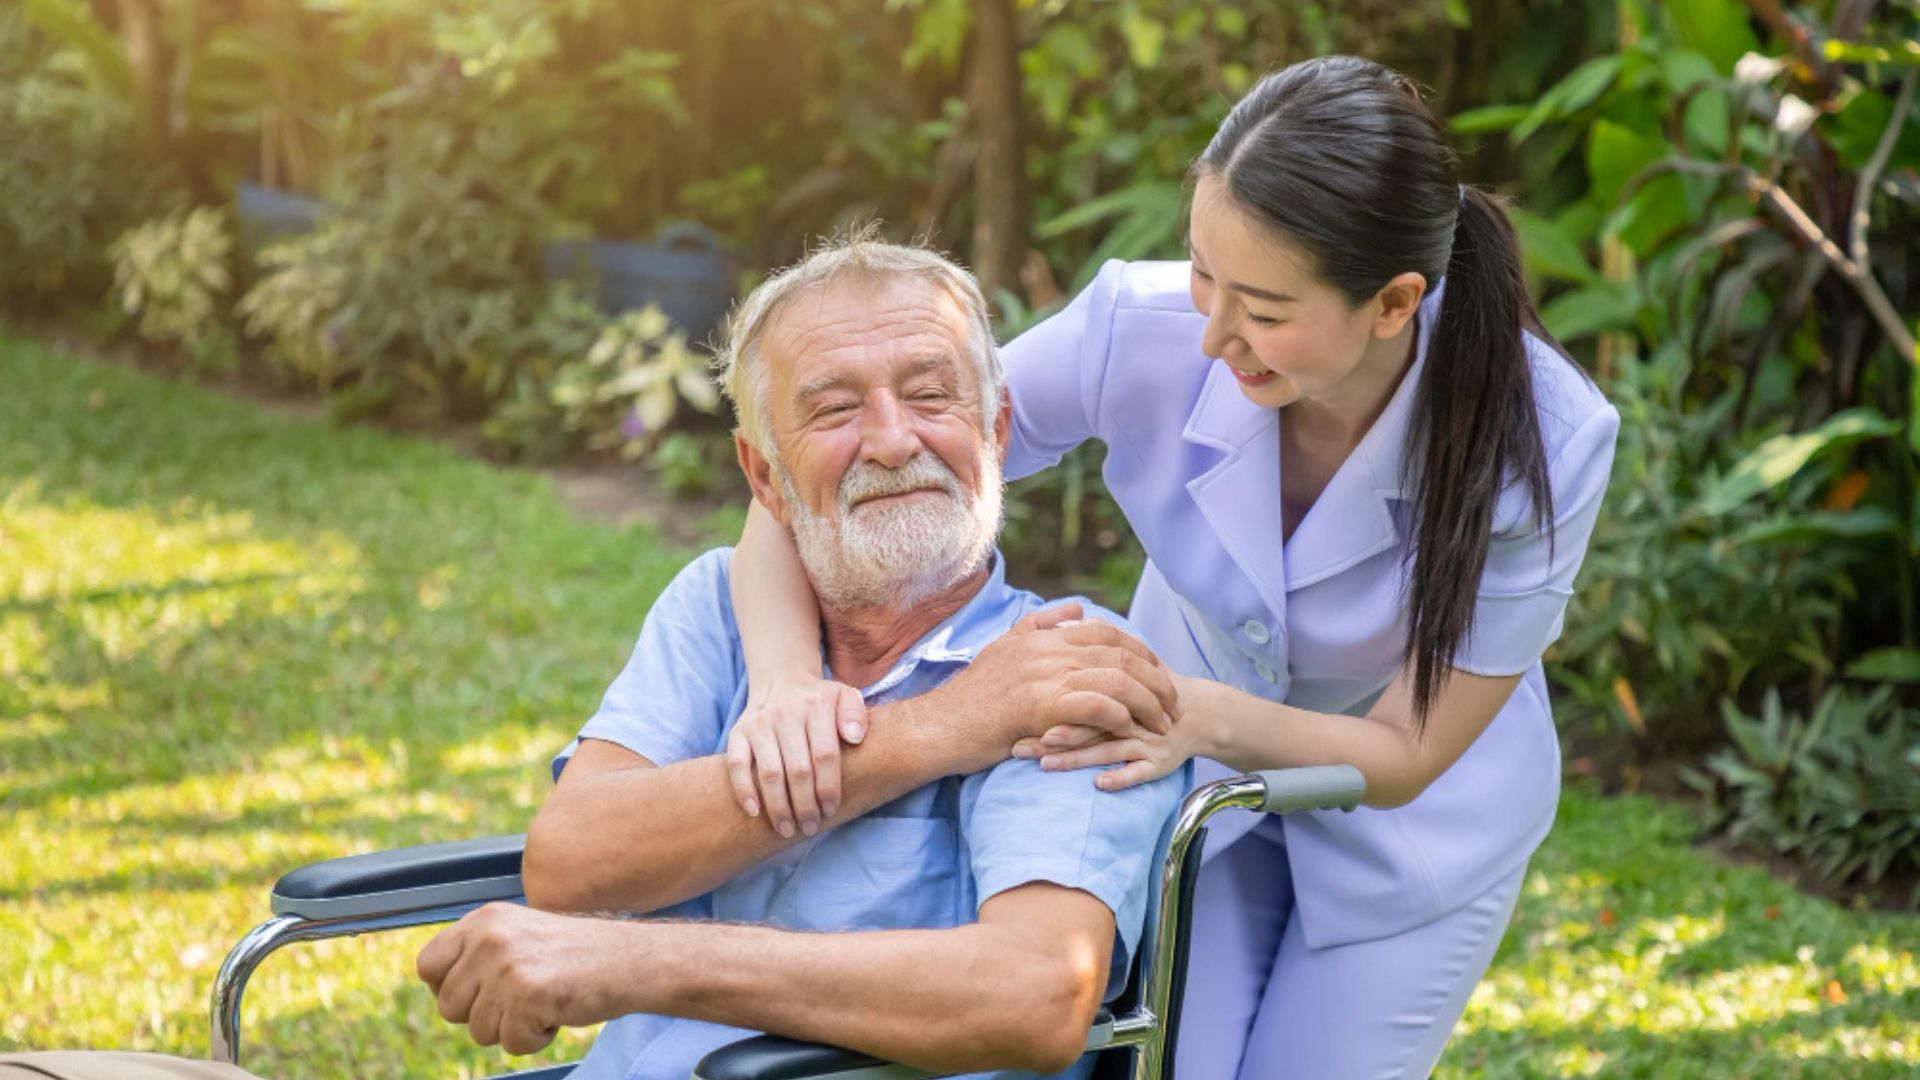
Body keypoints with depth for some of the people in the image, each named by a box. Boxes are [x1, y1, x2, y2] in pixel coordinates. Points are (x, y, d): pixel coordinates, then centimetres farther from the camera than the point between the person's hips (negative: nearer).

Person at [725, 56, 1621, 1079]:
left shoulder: (1543, 439, -34)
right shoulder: (1141, 330, -31)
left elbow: (1405, 756, -23)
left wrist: (1206, 718, -42)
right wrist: (785, 683, -44)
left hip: (1415, 824, -1)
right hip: (1196, 772, 1)